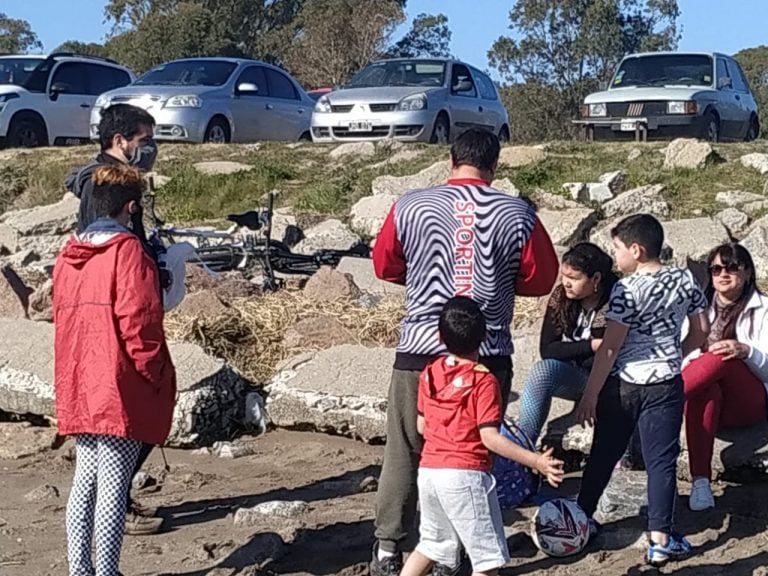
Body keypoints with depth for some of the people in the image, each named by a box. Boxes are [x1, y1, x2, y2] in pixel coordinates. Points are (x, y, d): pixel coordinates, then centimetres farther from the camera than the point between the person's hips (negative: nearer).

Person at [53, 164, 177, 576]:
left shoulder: (68, 255, 11)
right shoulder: (127, 251, -12)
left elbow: (63, 318, 16)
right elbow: (138, 322, -17)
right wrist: (155, 375, -7)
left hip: (77, 392, 8)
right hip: (120, 391, -7)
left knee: (84, 481, 16)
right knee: (113, 487, -3)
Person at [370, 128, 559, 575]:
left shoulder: (411, 207, -2)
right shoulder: (516, 214, -4)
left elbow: (385, 267, 9)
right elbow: (542, 279, 5)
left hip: (420, 349, 0)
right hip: (488, 354, 0)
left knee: (405, 451, 11)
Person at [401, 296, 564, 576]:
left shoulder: (429, 373, 7)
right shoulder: (483, 381, -12)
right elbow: (489, 438, -17)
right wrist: (536, 461, -18)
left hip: (428, 470, 7)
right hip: (465, 475, -7)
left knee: (432, 544, 23)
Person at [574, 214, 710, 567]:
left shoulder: (627, 289, -14)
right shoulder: (685, 280, 1)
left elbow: (610, 347, -16)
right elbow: (700, 332, 8)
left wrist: (590, 395, -12)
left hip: (623, 385, -3)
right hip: (666, 385, 3)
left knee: (603, 455, 13)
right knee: (661, 461, 4)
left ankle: (583, 518, 28)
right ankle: (660, 539, 2)